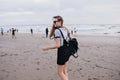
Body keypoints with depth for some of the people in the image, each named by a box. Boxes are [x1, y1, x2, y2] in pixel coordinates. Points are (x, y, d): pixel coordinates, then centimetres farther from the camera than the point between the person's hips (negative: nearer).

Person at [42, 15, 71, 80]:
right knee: (64, 71, 19)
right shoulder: (65, 29, 8)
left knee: (60, 73, 6)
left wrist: (47, 48, -14)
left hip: (61, 51, -9)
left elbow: (57, 45, -23)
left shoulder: (57, 30, -18)